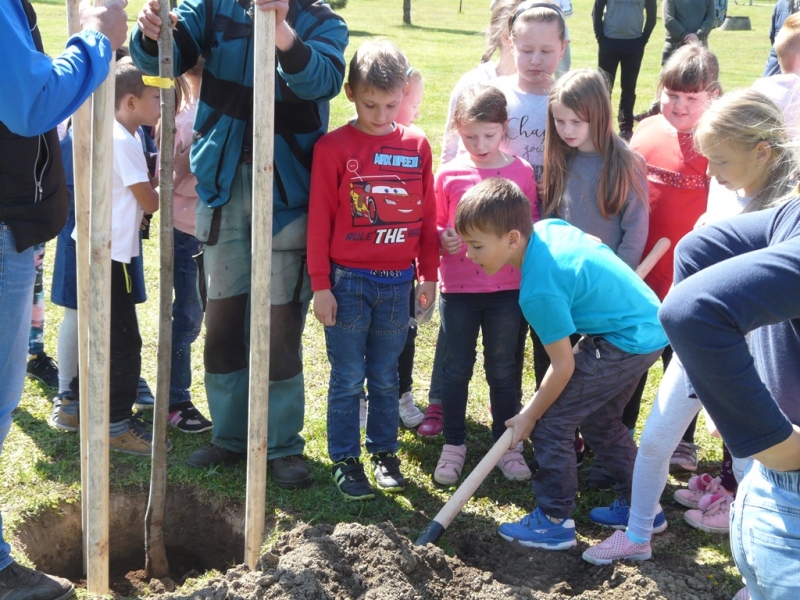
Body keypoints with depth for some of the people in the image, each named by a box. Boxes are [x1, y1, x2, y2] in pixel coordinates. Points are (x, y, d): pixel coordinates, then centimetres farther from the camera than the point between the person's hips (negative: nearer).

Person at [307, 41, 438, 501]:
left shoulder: (417, 146, 3)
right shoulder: (334, 147, -6)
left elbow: (428, 214, 9)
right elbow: (320, 220, -5)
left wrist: (429, 274, 10)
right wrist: (321, 285, -6)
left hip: (398, 282, 3)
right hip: (348, 281, -2)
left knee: (385, 376, 13)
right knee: (348, 378, 6)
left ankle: (385, 452, 27)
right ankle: (345, 459, 17)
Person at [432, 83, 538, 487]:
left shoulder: (522, 172, -1)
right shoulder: (449, 174, -2)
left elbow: (532, 225, 6)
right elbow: (435, 226, 5)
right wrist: (443, 238, -16)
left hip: (508, 289, 0)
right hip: (458, 288, 0)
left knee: (503, 370, 10)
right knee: (456, 369, 9)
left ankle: (508, 446, 24)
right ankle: (453, 446, 23)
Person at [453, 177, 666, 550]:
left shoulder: (539, 290, -26)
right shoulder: (548, 226, -3)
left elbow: (563, 365, -19)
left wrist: (528, 417, -7)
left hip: (628, 343, -10)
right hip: (651, 325, 10)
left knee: (550, 421, -4)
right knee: (599, 420, 24)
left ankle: (554, 523, 6)